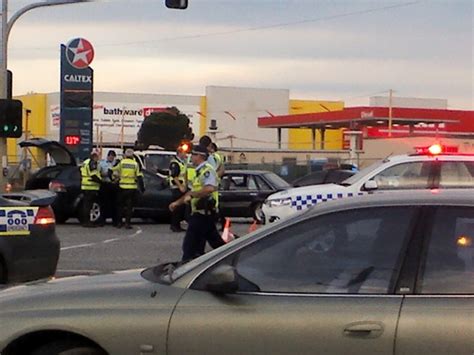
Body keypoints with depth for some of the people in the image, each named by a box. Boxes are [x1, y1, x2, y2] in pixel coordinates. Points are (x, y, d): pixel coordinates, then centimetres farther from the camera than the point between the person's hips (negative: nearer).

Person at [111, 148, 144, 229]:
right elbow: (139, 176, -3)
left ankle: (119, 222, 15)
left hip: (122, 187, 1)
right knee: (129, 206, 4)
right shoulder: (135, 164, -1)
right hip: (132, 188, -1)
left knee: (121, 205, 14)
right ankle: (127, 223, 0)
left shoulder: (121, 162, 1)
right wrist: (142, 187, 3)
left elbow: (111, 170, 4)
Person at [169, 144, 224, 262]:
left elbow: (210, 188, -34)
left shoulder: (207, 170, -15)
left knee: (190, 245, -7)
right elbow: (195, 192, 29)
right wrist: (177, 202, 28)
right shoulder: (200, 171, 19)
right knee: (216, 242, 16)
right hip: (205, 213, 10)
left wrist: (191, 195, -28)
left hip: (203, 214, -10)